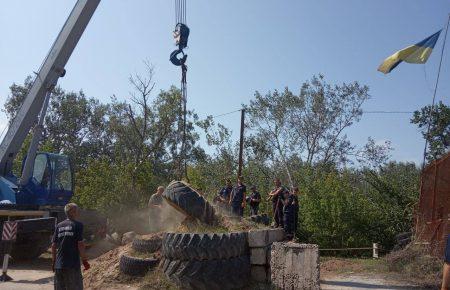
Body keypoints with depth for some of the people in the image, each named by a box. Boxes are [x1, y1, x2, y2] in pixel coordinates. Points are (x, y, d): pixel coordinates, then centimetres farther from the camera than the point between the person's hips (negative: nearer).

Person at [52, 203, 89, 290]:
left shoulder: (59, 226, 9)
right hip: (73, 264, -5)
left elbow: (53, 245, 9)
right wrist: (84, 260, -3)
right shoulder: (77, 225, -6)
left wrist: (53, 262, 18)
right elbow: (80, 244, -11)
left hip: (59, 264, 5)